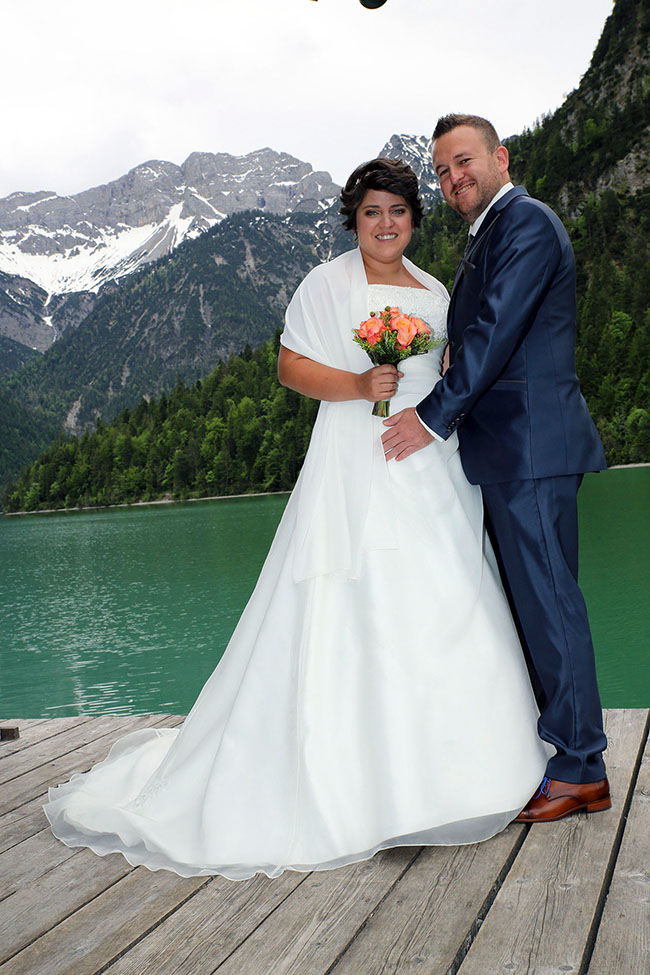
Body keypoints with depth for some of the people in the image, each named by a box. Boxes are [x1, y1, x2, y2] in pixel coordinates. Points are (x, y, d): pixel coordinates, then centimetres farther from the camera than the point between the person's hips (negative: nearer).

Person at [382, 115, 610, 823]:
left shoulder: (525, 221, -8)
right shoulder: (486, 236, 23)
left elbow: (497, 332, -17)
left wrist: (433, 416, -15)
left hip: (531, 445, -10)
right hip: (510, 451, 10)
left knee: (546, 599, -6)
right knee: (532, 599, 13)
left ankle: (579, 769, 4)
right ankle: (555, 746, 24)